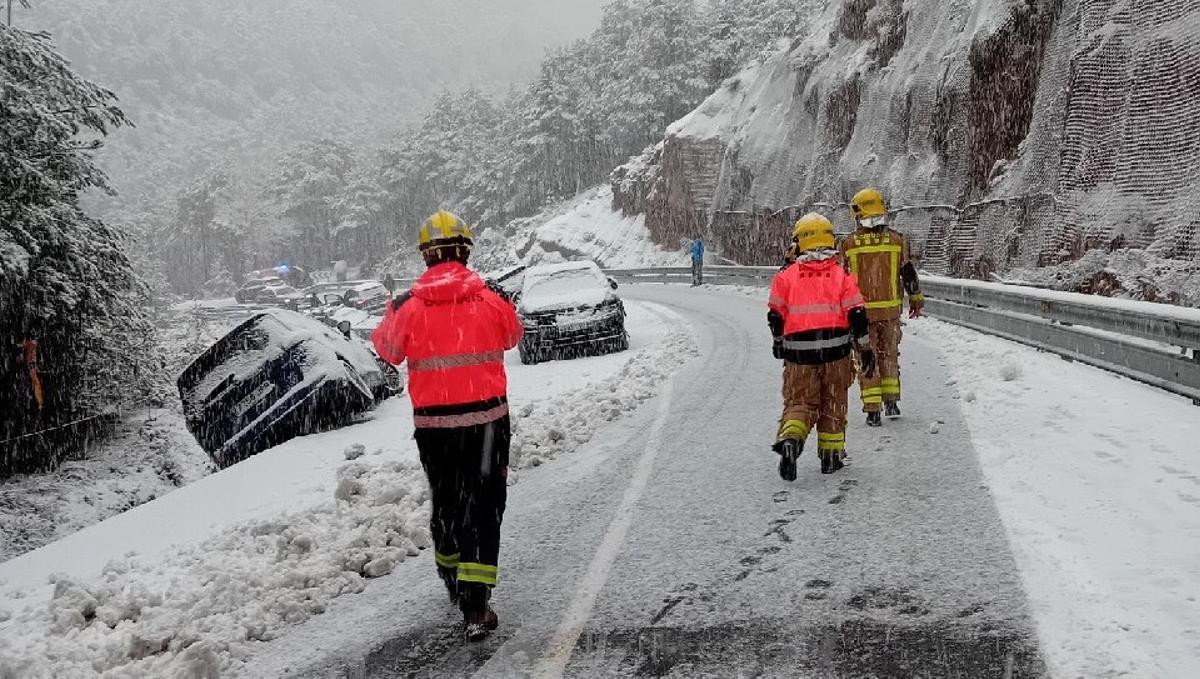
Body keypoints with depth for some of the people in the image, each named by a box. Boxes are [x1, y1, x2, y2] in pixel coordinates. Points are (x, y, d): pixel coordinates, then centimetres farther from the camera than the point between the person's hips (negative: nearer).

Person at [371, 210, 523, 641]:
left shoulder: (408, 306, -7)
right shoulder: (491, 299, -6)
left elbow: (388, 350, 10)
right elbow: (512, 336, 14)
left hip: (433, 423, 1)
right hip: (487, 417, -1)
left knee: (445, 501, 20)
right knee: (484, 507, 3)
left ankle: (453, 579, 39)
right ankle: (475, 606, -5)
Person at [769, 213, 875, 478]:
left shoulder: (786, 277, 0)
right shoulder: (842, 275, -1)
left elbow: (775, 317, 3)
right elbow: (856, 316, -3)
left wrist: (779, 343, 21)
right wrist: (865, 349, 7)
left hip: (798, 353, 0)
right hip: (835, 351, 0)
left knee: (799, 402, 7)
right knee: (833, 404, 15)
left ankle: (789, 438, -20)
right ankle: (831, 455, 21)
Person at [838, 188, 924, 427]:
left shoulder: (847, 245, -6)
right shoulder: (897, 241, -2)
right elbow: (909, 274, 5)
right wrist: (916, 300, 19)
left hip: (860, 311, -2)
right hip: (891, 310, 2)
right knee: (889, 355, 20)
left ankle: (872, 410, 2)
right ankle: (891, 402, 23)